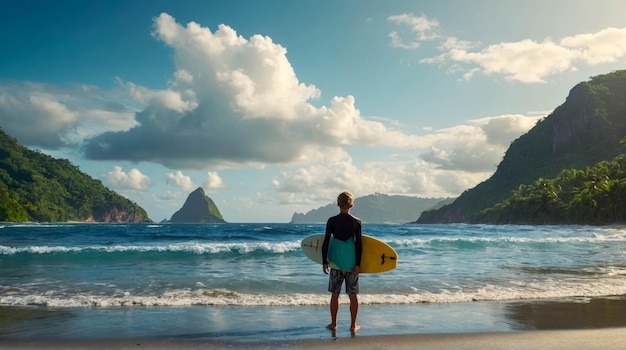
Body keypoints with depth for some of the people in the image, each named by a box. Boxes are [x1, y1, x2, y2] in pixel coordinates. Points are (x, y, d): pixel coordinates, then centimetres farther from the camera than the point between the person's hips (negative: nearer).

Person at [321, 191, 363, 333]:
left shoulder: (332, 221, -6)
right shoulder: (357, 222, -4)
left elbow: (326, 242, -7)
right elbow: (359, 244, -6)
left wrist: (324, 262, 1)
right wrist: (358, 264, -3)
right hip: (352, 263, 1)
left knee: (335, 294, 10)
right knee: (353, 295, 9)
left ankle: (333, 324, 18)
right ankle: (353, 325, 15)